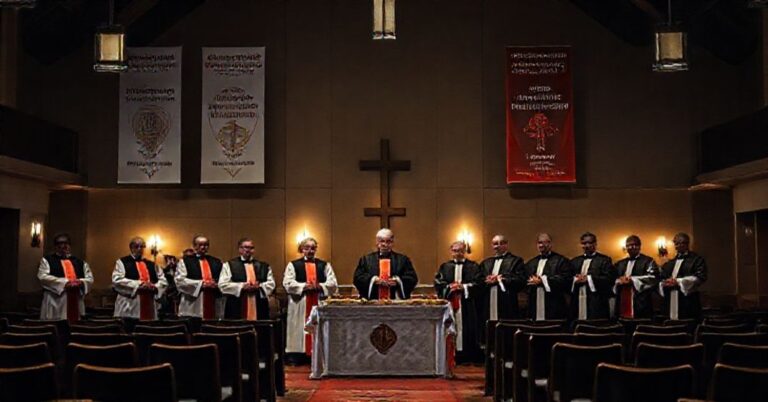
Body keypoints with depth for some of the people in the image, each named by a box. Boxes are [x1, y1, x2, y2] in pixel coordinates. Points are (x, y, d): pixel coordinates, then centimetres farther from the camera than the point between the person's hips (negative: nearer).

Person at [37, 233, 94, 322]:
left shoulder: (80, 262, 19)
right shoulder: (47, 260, 8)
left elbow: (90, 279, 12)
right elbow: (43, 277, -7)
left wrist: (80, 282, -11)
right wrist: (64, 282, -17)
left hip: (76, 302, 4)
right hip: (56, 303, -4)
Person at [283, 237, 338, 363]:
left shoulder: (324, 265, 13)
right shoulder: (293, 265, 8)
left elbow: (333, 284, 3)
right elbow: (287, 283, -5)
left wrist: (320, 286, -14)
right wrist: (304, 286, -15)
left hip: (319, 304, 2)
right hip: (300, 305, -2)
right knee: (301, 329, -3)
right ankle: (297, 356, 0)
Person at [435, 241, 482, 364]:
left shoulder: (473, 266, 7)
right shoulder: (444, 267, 12)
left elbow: (478, 283, -2)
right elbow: (438, 283, 4)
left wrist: (463, 287, -12)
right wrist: (449, 287, -12)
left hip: (467, 304, -1)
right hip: (449, 303, 1)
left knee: (467, 330, -3)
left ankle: (469, 357, 3)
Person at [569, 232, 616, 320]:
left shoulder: (604, 260, 5)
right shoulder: (575, 261, 19)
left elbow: (609, 279, -7)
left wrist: (588, 278, -11)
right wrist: (575, 280, -8)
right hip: (577, 304, 4)